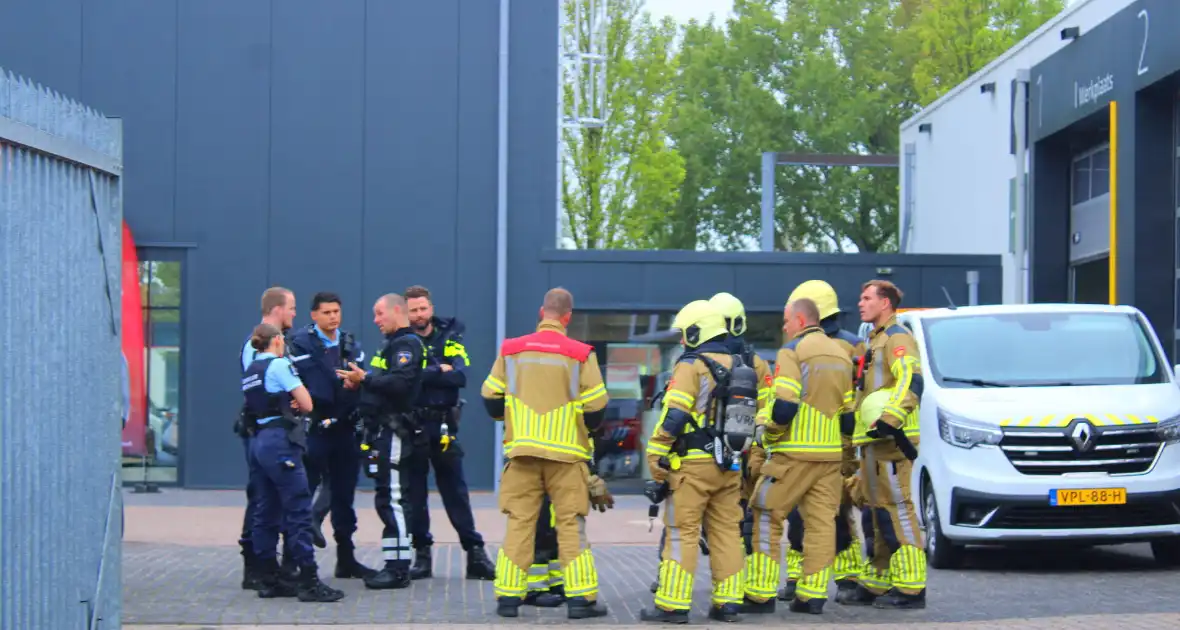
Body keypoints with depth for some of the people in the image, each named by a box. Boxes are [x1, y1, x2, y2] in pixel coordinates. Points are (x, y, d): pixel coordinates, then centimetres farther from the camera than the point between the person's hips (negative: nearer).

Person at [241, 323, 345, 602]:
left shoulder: (250, 371, 17)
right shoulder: (280, 365, -7)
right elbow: (306, 404, -8)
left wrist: (288, 402, 1)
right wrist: (296, 400, 12)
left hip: (258, 441, 9)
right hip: (280, 441, -9)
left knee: (267, 513, 10)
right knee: (299, 510, -8)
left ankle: (269, 579, 13)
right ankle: (308, 581, -11)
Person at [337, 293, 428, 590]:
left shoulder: (407, 344, -10)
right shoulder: (392, 344, 23)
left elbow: (400, 383, -24)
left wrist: (365, 379, -16)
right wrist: (361, 383, 4)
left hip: (394, 430, -11)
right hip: (382, 429, 11)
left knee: (392, 499, -11)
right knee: (388, 499, 12)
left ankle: (398, 570, -11)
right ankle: (394, 565, 16)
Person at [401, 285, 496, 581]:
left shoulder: (449, 339, 5)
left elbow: (460, 376, -12)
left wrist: (420, 374, -16)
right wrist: (438, 372, -15)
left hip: (443, 426, 0)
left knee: (456, 491, 2)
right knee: (414, 493, 4)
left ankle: (475, 553, 4)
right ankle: (422, 554, 11)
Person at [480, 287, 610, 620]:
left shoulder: (511, 350, 1)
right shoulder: (579, 354, -7)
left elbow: (491, 398, 5)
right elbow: (596, 408, -5)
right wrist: (588, 427, 17)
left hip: (522, 451, 2)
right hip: (565, 453, -2)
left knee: (519, 524, 7)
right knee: (571, 526, 3)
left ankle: (508, 596, 6)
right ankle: (580, 598, 1)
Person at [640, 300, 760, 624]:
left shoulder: (691, 367, -9)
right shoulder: (741, 369, 13)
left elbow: (671, 419, -15)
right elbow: (756, 413, 17)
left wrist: (656, 461, -11)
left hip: (693, 464, -7)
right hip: (729, 466, 7)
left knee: (682, 533, -4)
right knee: (727, 532, 10)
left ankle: (673, 605, -3)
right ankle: (728, 602, 10)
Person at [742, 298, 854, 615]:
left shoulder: (793, 351, -8)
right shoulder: (841, 354, 15)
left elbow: (784, 407, -17)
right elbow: (849, 415, 14)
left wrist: (770, 437, -2)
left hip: (795, 454, -6)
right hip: (830, 455, 6)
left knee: (767, 517, 2)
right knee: (821, 523, 6)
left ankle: (761, 594, 1)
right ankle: (813, 594, 5)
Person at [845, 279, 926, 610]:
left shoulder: (898, 338, -8)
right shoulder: (875, 340, 23)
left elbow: (911, 382, -23)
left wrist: (890, 419, -31)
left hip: (890, 439, -11)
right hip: (872, 440, 11)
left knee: (897, 509, -12)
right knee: (876, 513, 13)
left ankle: (910, 588, -12)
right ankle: (876, 583, 18)